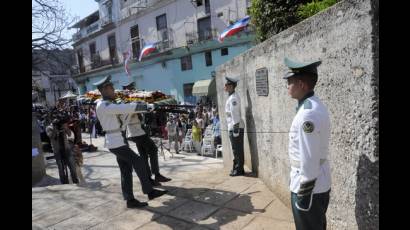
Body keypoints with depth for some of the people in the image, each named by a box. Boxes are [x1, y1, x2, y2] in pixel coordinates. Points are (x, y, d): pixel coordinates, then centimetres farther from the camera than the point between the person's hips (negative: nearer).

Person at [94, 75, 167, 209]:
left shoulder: (110, 104, 14)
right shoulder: (103, 105, -17)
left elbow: (124, 109, 14)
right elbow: (125, 108, -24)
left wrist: (144, 107, 2)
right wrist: (146, 106, -18)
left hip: (120, 141, 10)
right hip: (115, 143, -10)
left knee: (126, 171, 9)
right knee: (138, 162, -9)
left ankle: (130, 200, 15)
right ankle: (149, 191, 0)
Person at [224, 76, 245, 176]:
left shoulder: (233, 98, -15)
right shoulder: (232, 97, 16)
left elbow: (235, 114, -19)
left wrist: (236, 129, -20)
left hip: (235, 127, -10)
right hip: (233, 127, 10)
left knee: (237, 150, -2)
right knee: (237, 150, 15)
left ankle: (238, 170, 6)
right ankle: (237, 168, 24)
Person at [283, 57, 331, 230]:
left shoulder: (308, 113, -26)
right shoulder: (314, 106, 6)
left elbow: (309, 160, -26)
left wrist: (303, 195, -18)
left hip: (310, 187, -9)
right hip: (321, 184, 9)